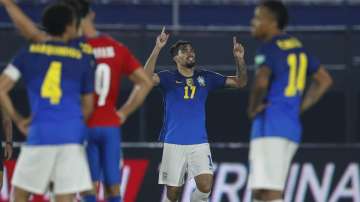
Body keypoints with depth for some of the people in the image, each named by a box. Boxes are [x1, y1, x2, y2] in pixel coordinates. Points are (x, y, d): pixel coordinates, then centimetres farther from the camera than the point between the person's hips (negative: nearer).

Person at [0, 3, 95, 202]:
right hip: (72, 134, 1)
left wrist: (18, 120, 10)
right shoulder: (84, 57, 8)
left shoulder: (28, 52, 7)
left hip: (40, 134, -1)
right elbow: (88, 107, 12)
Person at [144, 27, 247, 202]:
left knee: (205, 187, -15)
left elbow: (240, 82, 8)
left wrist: (239, 59, -9)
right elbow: (147, 77, -20)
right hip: (174, 144, -2)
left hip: (199, 143, 2)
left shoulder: (206, 77, 9)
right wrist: (157, 49, -29)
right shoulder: (168, 78, 0)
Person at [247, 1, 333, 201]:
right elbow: (324, 80, 23)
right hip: (293, 125, 9)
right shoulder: (297, 47, 17)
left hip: (270, 125, -9)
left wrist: (253, 108, -10)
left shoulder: (269, 48, -9)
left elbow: (261, 81, -27)